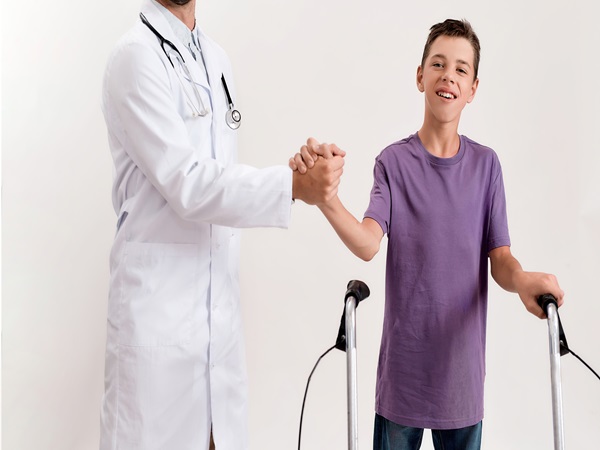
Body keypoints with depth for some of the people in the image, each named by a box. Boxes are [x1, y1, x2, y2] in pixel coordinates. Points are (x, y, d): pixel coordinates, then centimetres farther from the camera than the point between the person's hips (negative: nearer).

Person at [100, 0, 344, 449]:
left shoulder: (217, 58, 15)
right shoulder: (136, 57, -9)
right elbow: (186, 185, -18)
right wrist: (296, 184, -22)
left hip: (219, 300, 7)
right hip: (158, 303, -7)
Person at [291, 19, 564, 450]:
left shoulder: (485, 163, 0)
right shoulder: (394, 161, -5)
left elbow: (499, 258, -2)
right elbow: (368, 244, -20)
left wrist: (522, 278, -25)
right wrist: (327, 199, -39)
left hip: (463, 358, 2)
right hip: (404, 360, -1)